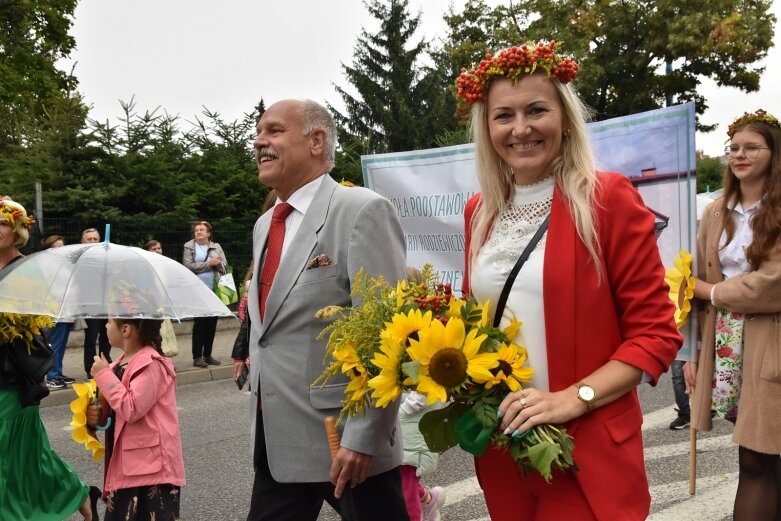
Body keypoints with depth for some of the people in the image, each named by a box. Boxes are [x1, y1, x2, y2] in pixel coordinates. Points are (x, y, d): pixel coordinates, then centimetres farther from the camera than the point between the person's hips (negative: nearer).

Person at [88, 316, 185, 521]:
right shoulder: (120, 364, 11)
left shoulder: (151, 364, -16)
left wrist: (104, 375, -18)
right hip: (126, 464, 9)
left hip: (151, 465, -9)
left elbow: (131, 410, -26)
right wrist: (98, 415, -1)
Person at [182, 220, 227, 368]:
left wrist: (218, 264, -15)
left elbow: (225, 265, 7)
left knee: (212, 324, 7)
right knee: (199, 323, -3)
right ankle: (197, 357, 3)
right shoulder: (189, 247, 3)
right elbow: (189, 266, -9)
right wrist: (209, 264, -13)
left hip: (214, 290, 4)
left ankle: (208, 355, 17)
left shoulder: (216, 247, 12)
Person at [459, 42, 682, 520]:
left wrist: (573, 398, -20)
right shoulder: (480, 211, 6)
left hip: (587, 450, -5)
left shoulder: (609, 197, -10)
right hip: (500, 442, 5)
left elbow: (656, 333, -10)